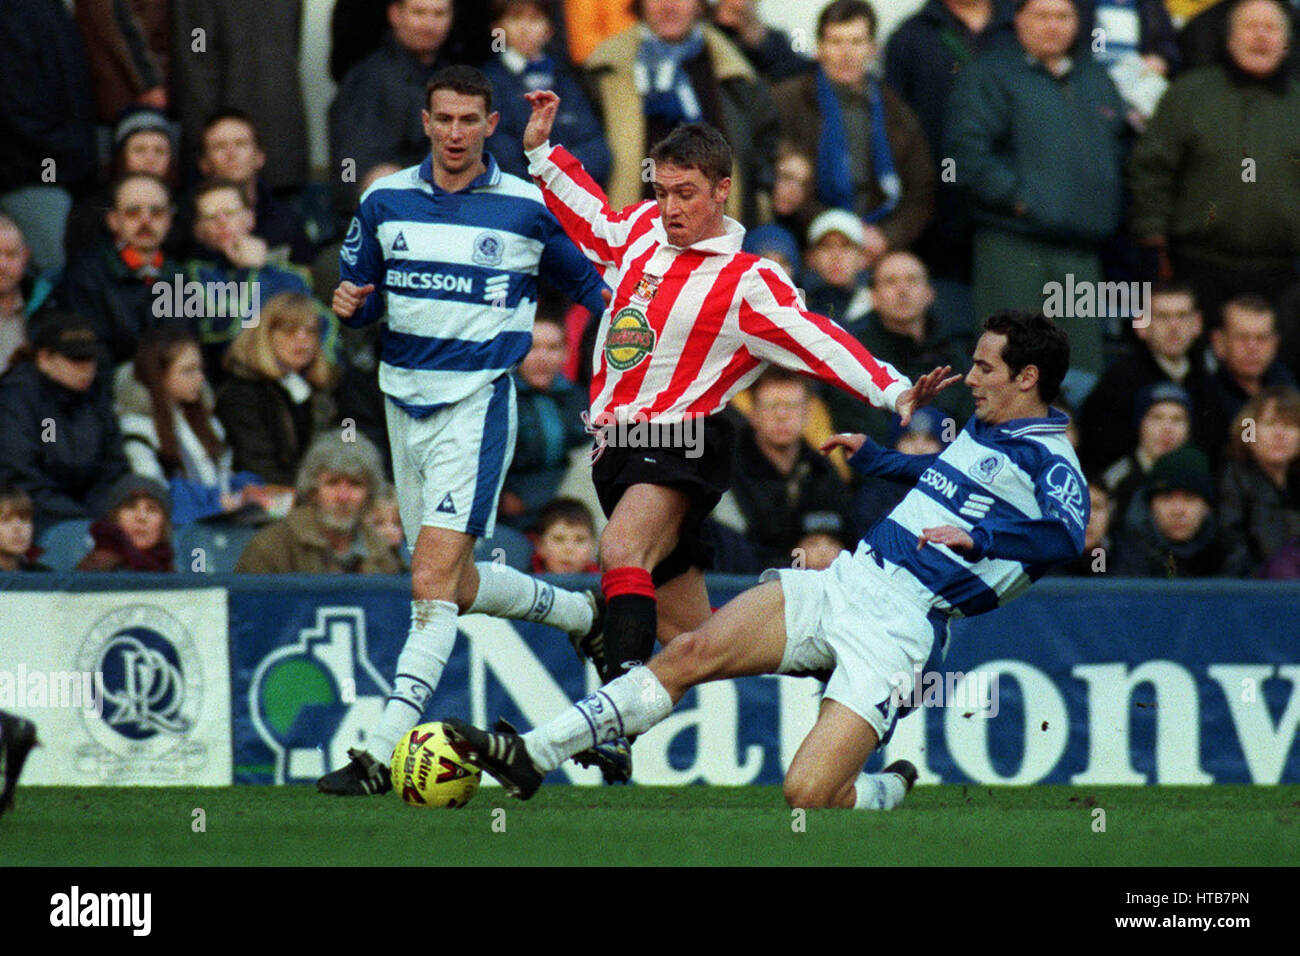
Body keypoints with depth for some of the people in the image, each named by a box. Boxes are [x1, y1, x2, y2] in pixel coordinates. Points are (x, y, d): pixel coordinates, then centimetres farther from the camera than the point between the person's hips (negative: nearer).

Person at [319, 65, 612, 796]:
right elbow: (361, 299, 15)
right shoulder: (386, 201, 6)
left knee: (434, 583, -17)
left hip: (477, 404, -6)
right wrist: (350, 304, -8)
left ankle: (383, 753, -21)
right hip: (406, 402, 6)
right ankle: (586, 614, 42)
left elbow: (588, 284, 10)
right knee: (457, 587, 15)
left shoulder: (527, 207, -3)